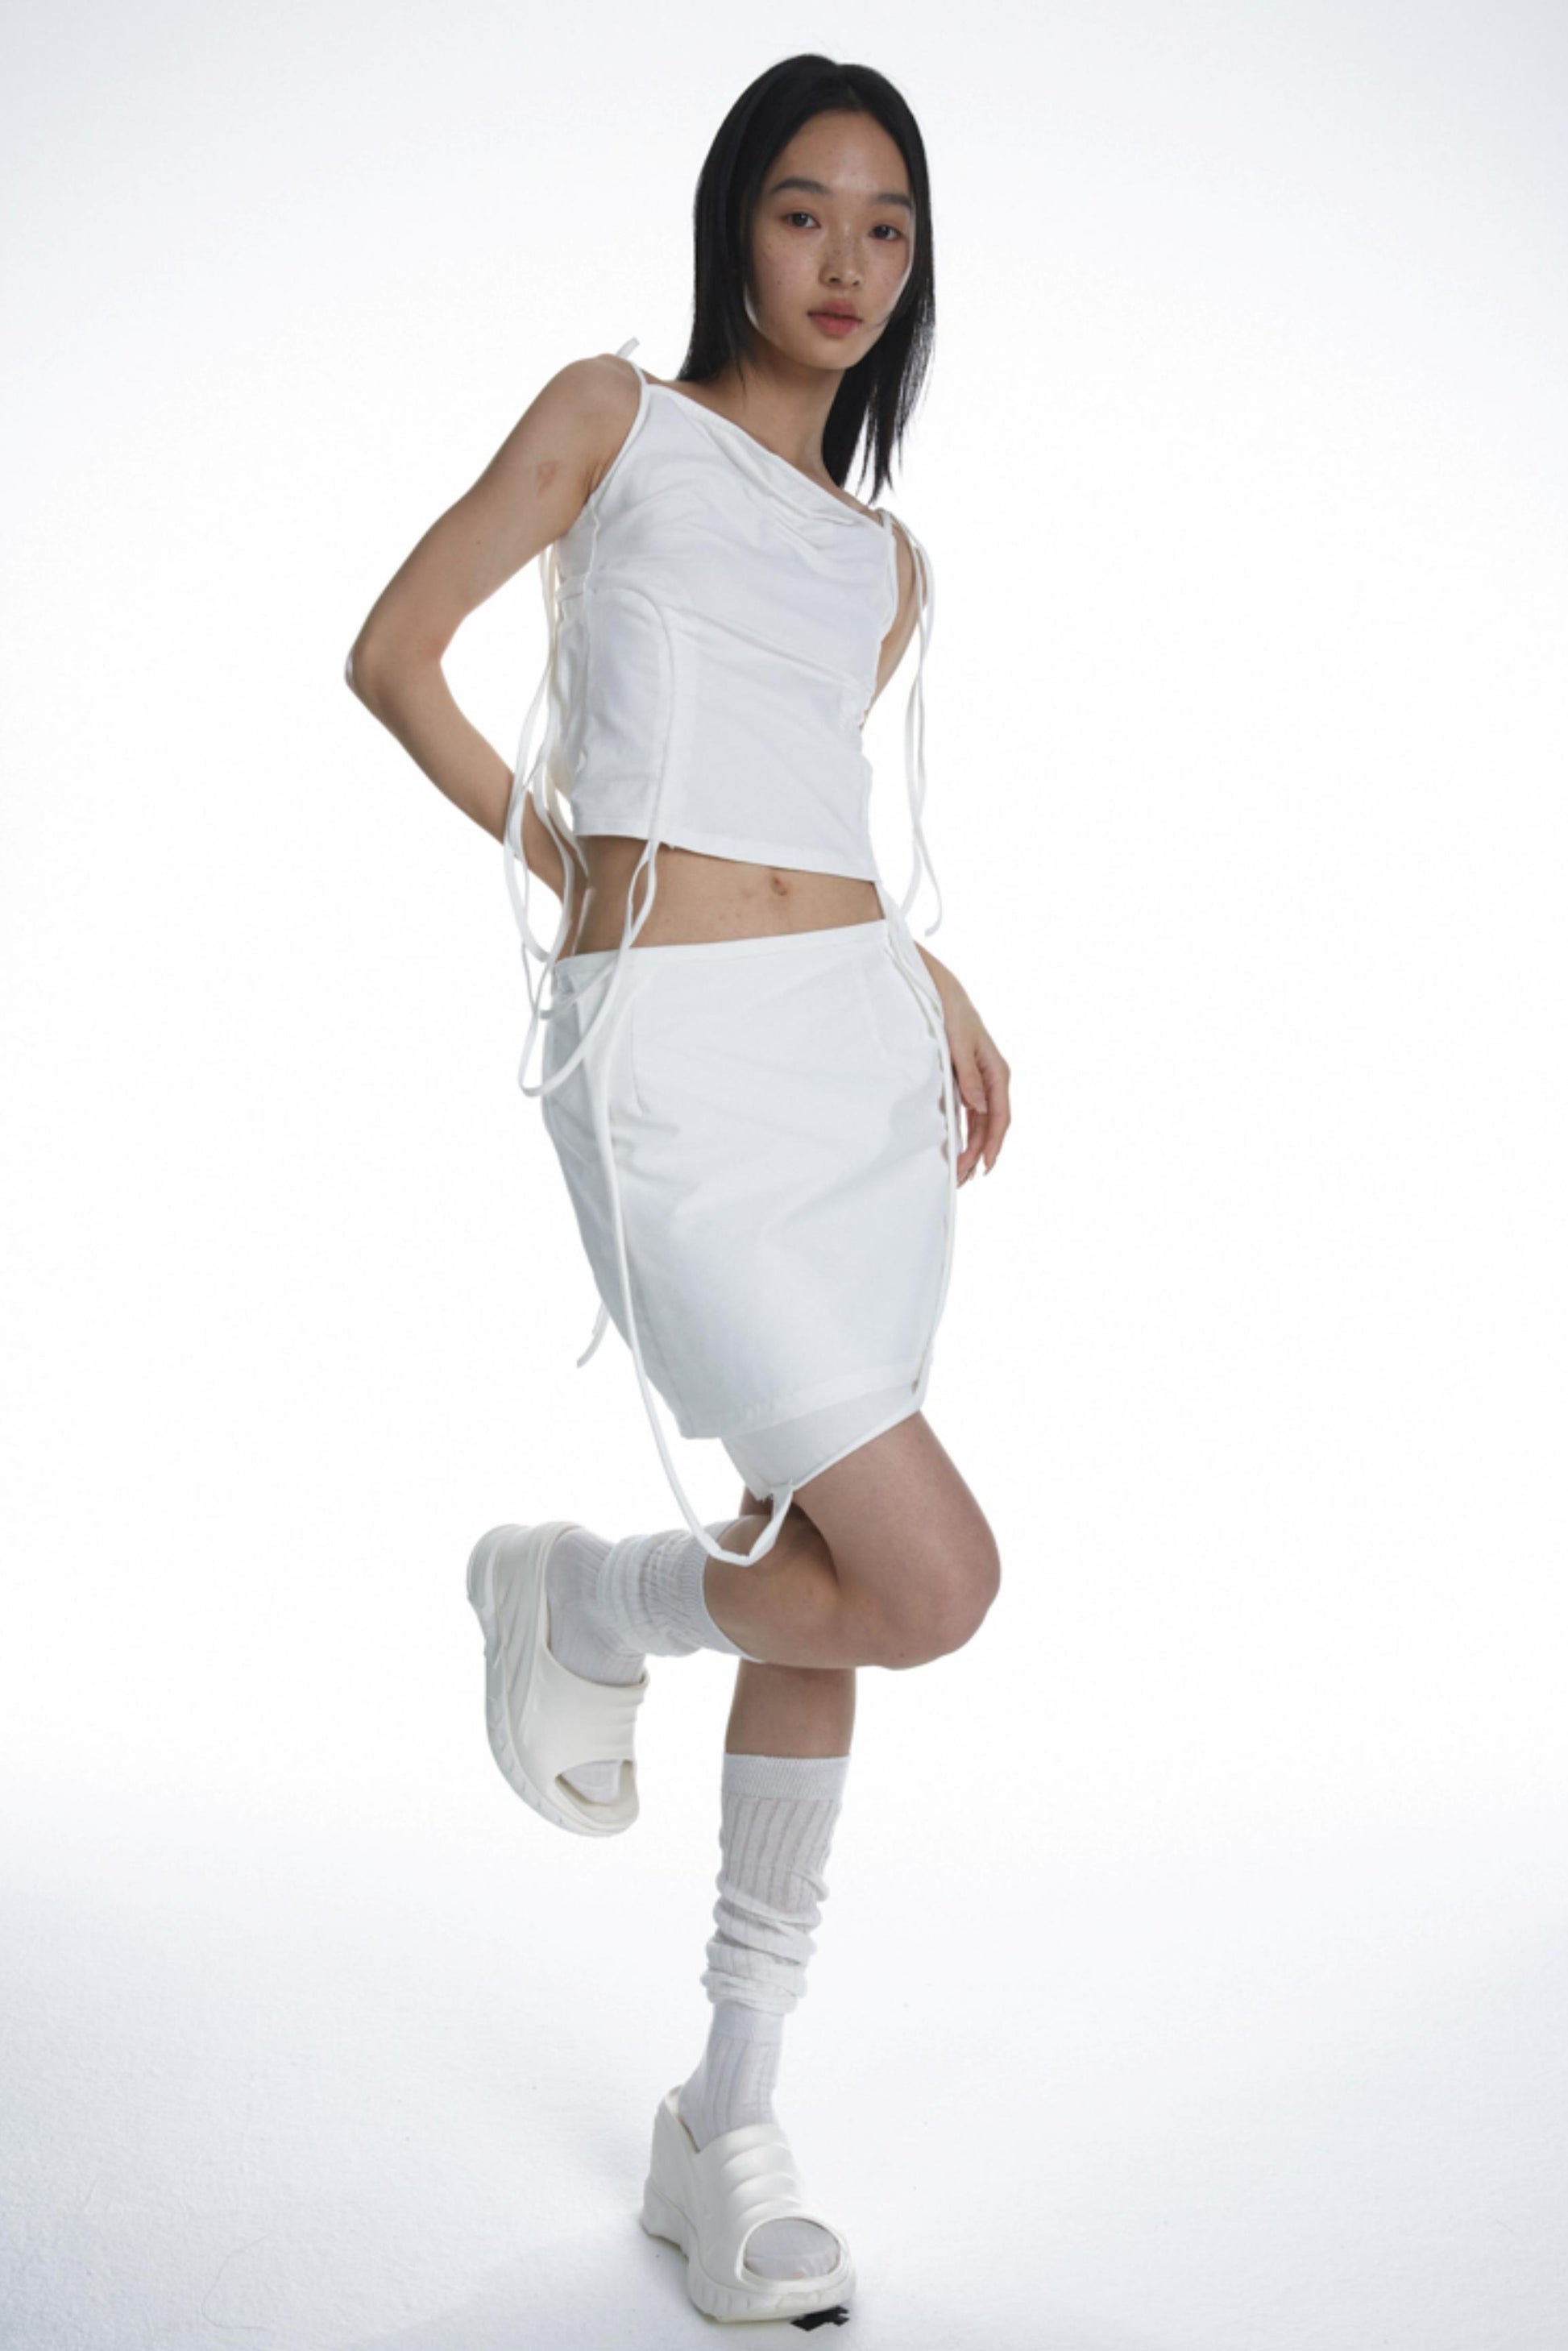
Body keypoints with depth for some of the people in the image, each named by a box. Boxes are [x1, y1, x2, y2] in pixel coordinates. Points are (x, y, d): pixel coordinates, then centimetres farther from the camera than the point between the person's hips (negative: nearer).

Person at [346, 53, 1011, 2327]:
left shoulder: (885, 566, 20)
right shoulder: (618, 413, 8)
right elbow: (397, 647, 7)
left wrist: (932, 977, 5)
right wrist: (563, 863, 3)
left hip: (862, 1048, 6)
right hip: (674, 1057, -6)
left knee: (815, 1586, 7)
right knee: (930, 1585, -14)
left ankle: (729, 2121, 22)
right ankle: (575, 1599, 17)